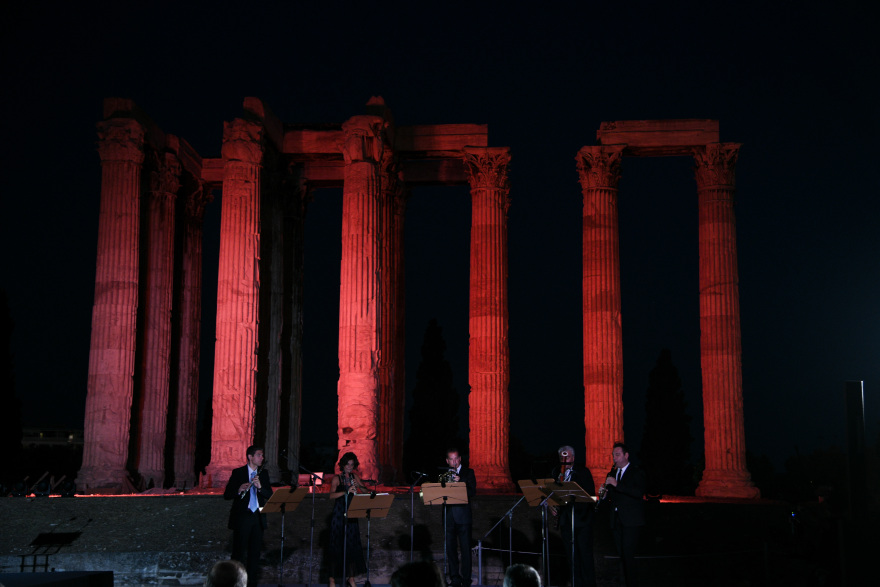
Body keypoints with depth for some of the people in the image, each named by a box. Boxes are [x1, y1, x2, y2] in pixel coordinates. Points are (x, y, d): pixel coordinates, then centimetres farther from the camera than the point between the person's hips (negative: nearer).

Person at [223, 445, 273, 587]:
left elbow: (269, 495, 3)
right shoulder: (237, 473, -1)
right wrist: (239, 490, -23)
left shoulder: (263, 473, 10)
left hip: (258, 517, 4)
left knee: (255, 553, 8)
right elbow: (226, 495, -4)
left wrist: (260, 487, -16)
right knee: (239, 552, -1)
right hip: (241, 517, -4)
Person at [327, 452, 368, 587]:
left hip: (351, 515, 4)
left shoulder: (354, 477, 10)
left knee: (352, 545, 6)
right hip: (339, 514, -4)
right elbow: (331, 495, -18)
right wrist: (347, 491, -30)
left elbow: (367, 491, 9)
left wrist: (359, 486, -11)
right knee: (337, 545, -3)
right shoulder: (337, 479, -4)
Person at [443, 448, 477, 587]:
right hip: (449, 516, 3)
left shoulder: (468, 472, 5)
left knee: (466, 548, -3)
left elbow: (472, 492, -7)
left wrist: (459, 483, -19)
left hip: (463, 516, -3)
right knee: (450, 548, 5)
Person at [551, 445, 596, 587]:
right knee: (570, 553, 9)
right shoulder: (557, 472, 9)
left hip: (581, 517, -4)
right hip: (565, 518, 5)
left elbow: (590, 492, -8)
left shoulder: (583, 471, -4)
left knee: (585, 552, -2)